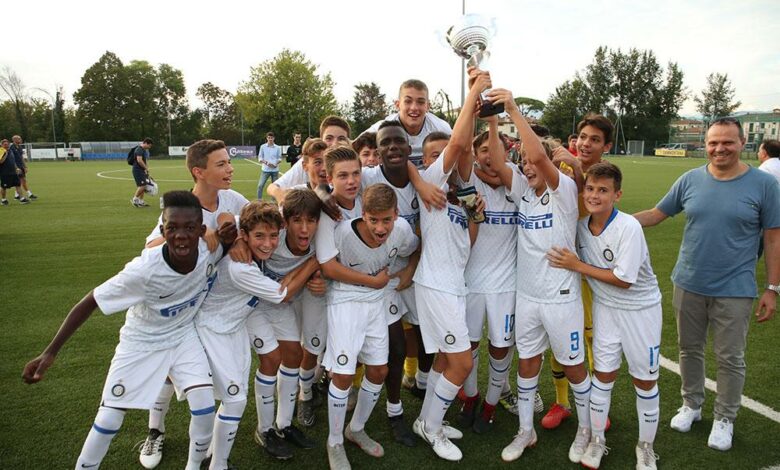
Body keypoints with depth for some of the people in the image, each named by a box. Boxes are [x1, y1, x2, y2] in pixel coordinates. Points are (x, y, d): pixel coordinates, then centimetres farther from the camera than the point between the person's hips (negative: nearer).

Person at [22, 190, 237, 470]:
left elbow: (229, 234, -1)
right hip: (141, 341, -2)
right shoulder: (144, 270, -35)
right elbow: (89, 303, -24)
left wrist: (230, 236, -26)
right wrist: (50, 352, -24)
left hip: (183, 335, 2)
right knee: (108, 419, 3)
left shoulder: (211, 249, -26)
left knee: (204, 407, -10)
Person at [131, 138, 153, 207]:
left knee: (143, 186, 10)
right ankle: (135, 199, 2)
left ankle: (140, 201, 16)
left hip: (143, 170, 10)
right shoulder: (139, 149, -16)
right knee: (142, 185, -14)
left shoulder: (145, 150, 16)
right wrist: (146, 168, -16)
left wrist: (147, 169, 13)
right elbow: (139, 160, -26)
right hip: (137, 170, -10)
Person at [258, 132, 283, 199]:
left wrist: (276, 163, -11)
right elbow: (260, 158, 4)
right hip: (265, 169, -1)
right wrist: (266, 163, -13)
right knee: (260, 185, -9)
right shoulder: (263, 147, 3)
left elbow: (279, 158, 9)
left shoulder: (277, 147, 5)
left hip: (275, 170, 1)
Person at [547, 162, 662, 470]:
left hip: (640, 308, -4)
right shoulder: (581, 225, -9)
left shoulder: (629, 227, -26)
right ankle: (597, 440, 27)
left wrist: (577, 266, -22)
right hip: (606, 307, 4)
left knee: (645, 380, 8)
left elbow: (624, 280, -25)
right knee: (603, 374, 11)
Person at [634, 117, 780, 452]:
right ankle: (691, 404, 36)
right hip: (688, 285, 3)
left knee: (730, 359, 9)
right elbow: (656, 214, 6)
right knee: (689, 349, 16)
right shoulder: (690, 179, -1)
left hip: (734, 291, -2)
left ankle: (724, 419, 29)